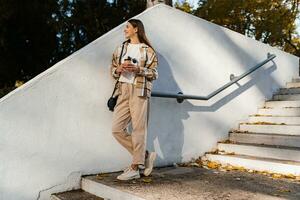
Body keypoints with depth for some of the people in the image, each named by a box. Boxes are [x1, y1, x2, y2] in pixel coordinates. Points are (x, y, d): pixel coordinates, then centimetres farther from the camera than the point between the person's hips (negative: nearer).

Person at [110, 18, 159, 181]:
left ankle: (135, 168, 3)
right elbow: (112, 70, 20)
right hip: (123, 91, 6)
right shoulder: (120, 48, 21)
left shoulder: (147, 50, 6)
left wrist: (138, 69, -13)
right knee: (117, 128, -1)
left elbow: (154, 73, 1)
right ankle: (145, 155, 12)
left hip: (139, 91, -5)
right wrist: (119, 69, -2)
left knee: (139, 129, -6)